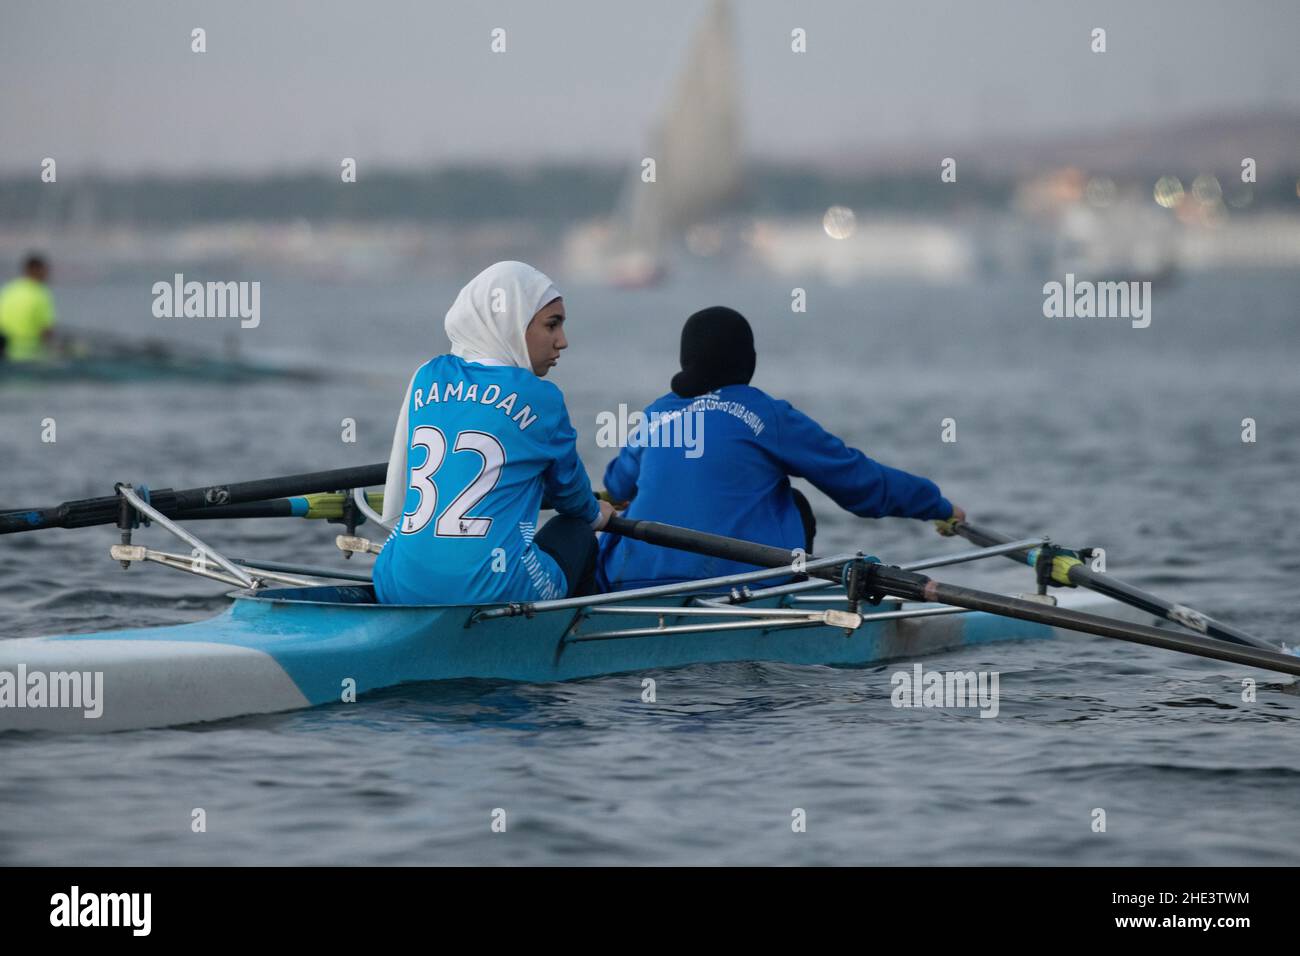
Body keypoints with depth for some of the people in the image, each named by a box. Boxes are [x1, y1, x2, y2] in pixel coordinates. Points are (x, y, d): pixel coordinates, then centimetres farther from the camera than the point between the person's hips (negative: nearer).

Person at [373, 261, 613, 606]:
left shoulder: (427, 378, 12)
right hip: (492, 591, -4)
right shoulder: (540, 397, -1)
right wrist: (595, 515, 42)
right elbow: (570, 490, 18)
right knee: (577, 535, 25)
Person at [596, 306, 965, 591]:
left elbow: (617, 484, 35)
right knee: (795, 507, 21)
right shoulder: (768, 416, 2)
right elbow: (857, 478, 7)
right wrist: (940, 507, 20)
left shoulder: (658, 413, 15)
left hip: (633, 583, 3)